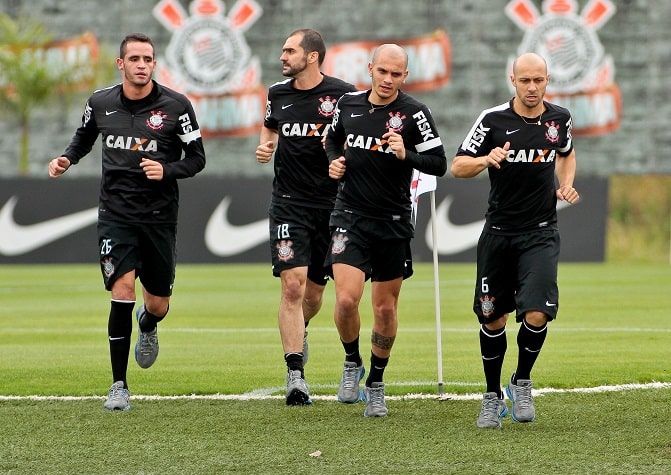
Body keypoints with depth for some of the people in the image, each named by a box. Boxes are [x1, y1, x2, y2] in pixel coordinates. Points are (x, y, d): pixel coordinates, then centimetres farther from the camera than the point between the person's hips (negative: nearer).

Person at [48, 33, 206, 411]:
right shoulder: (100, 103, 1)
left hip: (160, 216, 0)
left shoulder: (176, 106, -6)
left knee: (158, 305, 8)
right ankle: (119, 387, -9)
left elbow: (197, 159, 0)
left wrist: (167, 171, -19)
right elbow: (84, 137, 22)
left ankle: (147, 326, 49)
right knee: (123, 290, -17)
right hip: (116, 213, 0)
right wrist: (67, 159, 2)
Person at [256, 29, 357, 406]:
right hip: (289, 202, 1)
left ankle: (299, 331, 46)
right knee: (293, 286, -13)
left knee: (314, 293, 10)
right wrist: (265, 147, 6)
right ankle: (296, 375, -13)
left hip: (329, 203, -1)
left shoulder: (343, 95, -7)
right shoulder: (278, 94, 5)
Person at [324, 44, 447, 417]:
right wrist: (334, 161, 3)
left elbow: (439, 164, -9)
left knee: (386, 309, 7)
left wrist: (406, 155, -25)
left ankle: (376, 385, 25)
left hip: (394, 224, -1)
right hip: (350, 218, 1)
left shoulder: (414, 113, -8)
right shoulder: (349, 103, 3)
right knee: (346, 299, -15)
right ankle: (352, 363, 12)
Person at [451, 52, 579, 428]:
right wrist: (485, 160, -24)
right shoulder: (493, 120, -7)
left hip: (541, 234, 0)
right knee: (493, 319, 6)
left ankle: (522, 383, 9)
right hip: (499, 232, 0)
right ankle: (493, 396, 25)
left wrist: (566, 185, 6)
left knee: (537, 315, -17)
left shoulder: (559, 118, 2)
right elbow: (457, 167, -3)